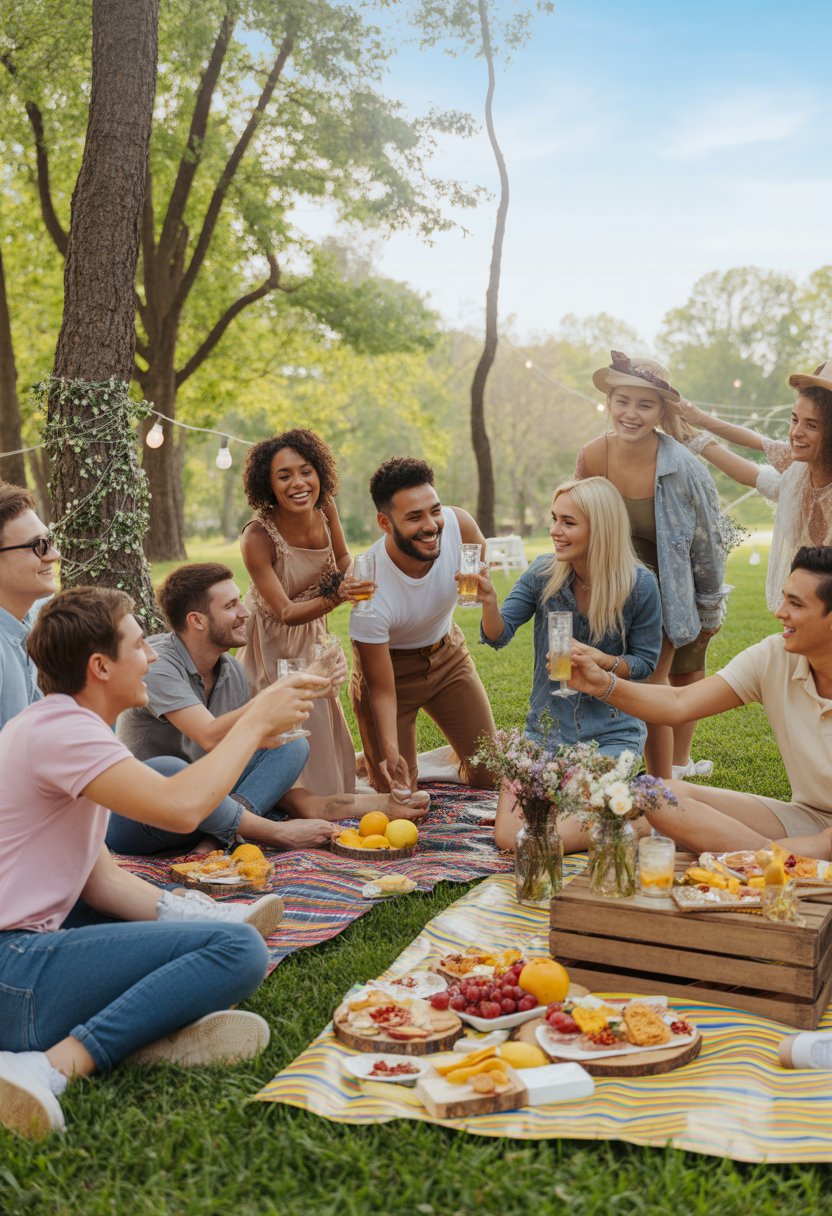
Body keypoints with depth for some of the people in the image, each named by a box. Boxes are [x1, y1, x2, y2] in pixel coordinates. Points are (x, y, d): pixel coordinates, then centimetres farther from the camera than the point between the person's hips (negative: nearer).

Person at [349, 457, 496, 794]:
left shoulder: (456, 524, -27)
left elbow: (480, 551, 2)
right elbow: (382, 691, -26)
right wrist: (390, 752, -42)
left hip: (447, 655, 4)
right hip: (388, 665, -4)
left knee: (489, 775, 4)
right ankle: (362, 764, 28)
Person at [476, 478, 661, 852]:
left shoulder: (638, 585, -12)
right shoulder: (543, 573, -6)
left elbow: (645, 662, -4)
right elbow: (499, 637, -9)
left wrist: (599, 659, -22)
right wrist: (489, 601, -30)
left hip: (611, 732, -3)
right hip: (547, 725, 3)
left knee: (554, 841, -19)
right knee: (509, 838, -10)